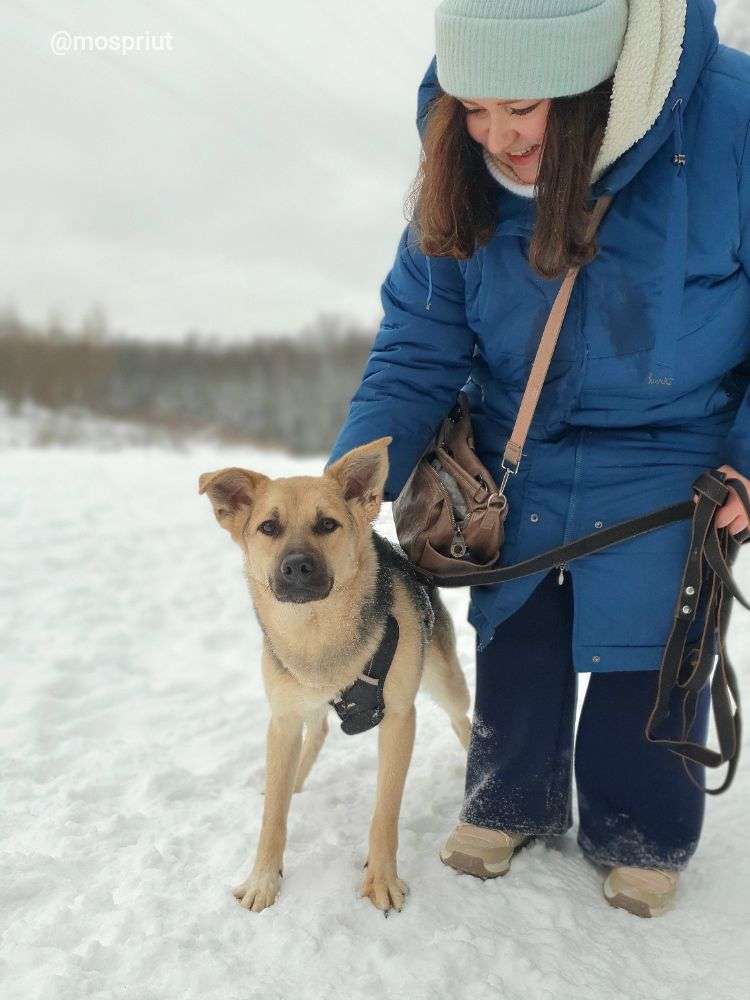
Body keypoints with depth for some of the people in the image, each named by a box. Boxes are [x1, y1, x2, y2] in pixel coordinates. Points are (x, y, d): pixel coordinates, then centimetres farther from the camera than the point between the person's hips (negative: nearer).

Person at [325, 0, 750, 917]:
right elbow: (417, 347, -9)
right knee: (514, 635, 12)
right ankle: (513, 800, 35)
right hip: (517, 453, 3)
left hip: (668, 456, -2)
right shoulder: (460, 172, -14)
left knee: (648, 648, 3)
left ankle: (639, 833, 28)